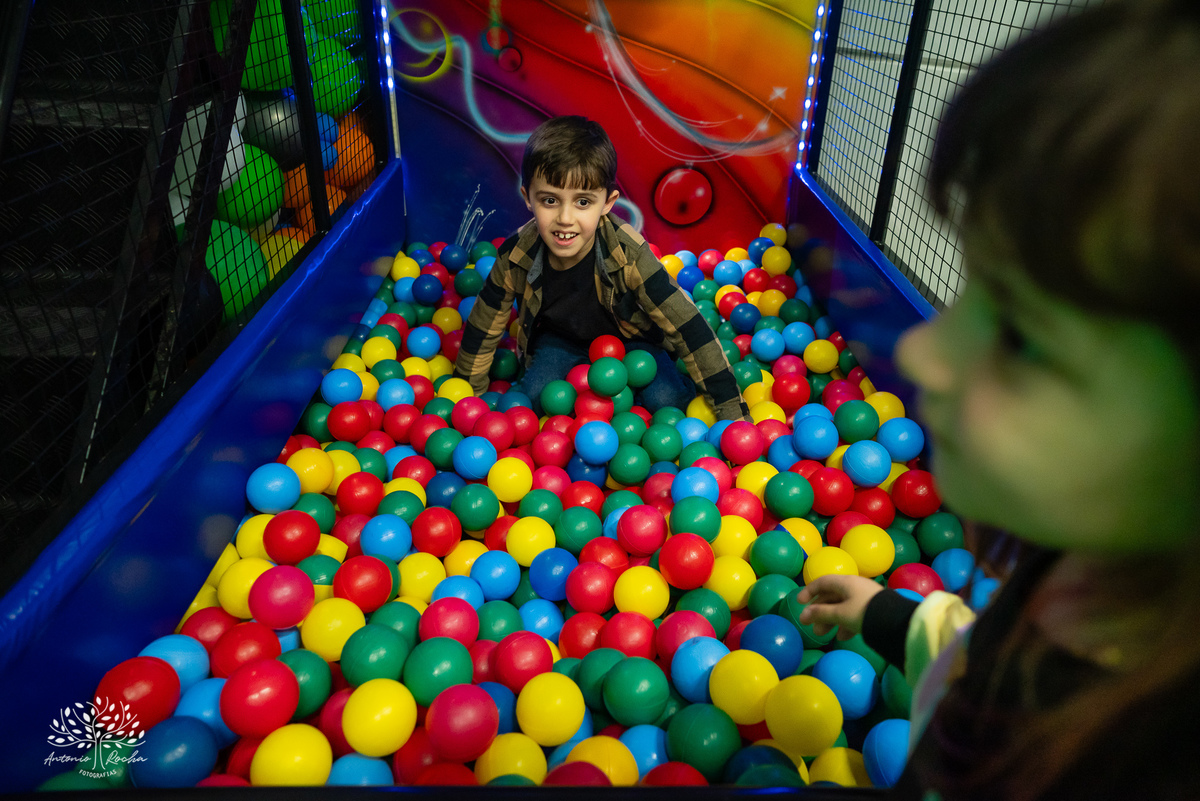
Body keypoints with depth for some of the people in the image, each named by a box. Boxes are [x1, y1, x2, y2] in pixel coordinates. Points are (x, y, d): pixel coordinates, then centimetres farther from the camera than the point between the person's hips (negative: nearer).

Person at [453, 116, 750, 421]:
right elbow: (482, 329, -11)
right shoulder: (516, 256, -27)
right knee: (534, 397, -21)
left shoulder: (627, 253, -35)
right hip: (560, 338, 3)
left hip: (630, 336, -2)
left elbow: (688, 326, -31)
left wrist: (732, 411, -32)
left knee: (666, 400, -25)